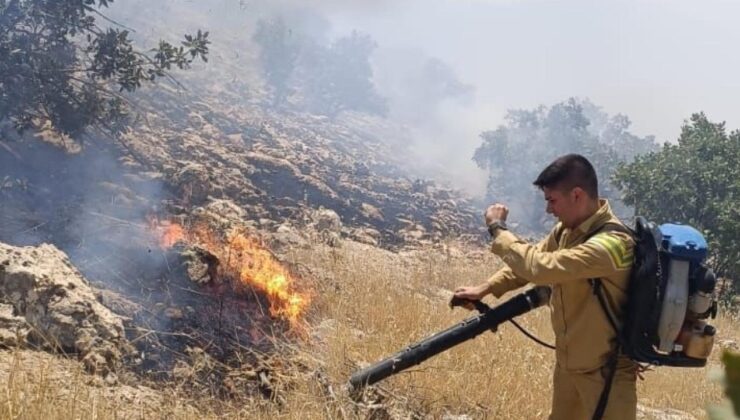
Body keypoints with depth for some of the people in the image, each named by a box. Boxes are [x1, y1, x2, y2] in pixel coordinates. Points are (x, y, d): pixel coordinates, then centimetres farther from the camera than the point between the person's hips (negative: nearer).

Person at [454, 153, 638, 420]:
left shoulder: (611, 243, -30)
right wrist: (485, 288, 2)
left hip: (605, 370, -8)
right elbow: (529, 264, 14)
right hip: (568, 362, 8)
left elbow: (541, 267, -36)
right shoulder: (566, 230, -1)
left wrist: (498, 229, -23)